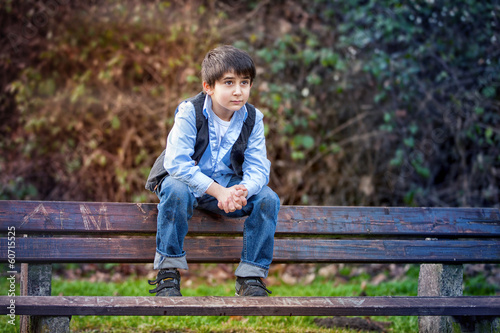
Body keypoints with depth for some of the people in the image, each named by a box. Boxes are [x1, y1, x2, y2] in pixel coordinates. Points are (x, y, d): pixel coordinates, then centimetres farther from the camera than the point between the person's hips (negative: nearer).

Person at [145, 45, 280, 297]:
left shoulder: (252, 118, -6)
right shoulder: (190, 113, -18)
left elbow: (258, 168, -11)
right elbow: (177, 162, -28)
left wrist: (243, 190, -36)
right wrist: (217, 191, -36)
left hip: (228, 184, 4)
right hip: (188, 180, -4)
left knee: (268, 198, -20)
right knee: (176, 191, -38)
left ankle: (251, 278, -10)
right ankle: (168, 274, -24)